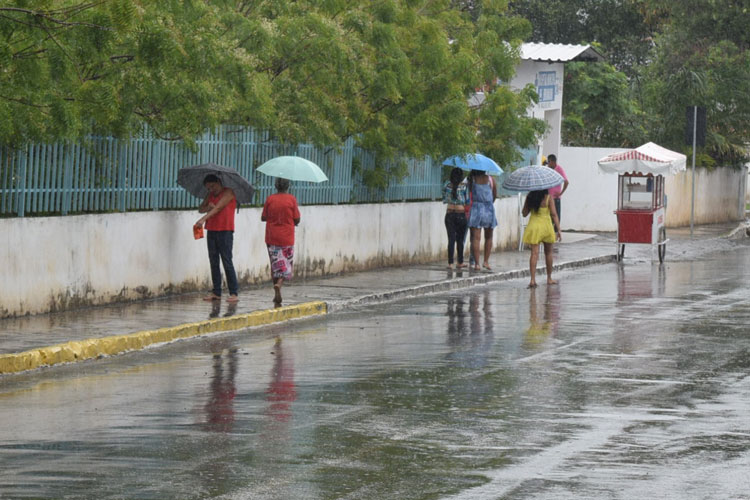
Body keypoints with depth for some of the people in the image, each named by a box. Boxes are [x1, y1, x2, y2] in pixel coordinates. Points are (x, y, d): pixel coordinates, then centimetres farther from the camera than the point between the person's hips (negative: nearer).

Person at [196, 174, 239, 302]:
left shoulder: (228, 193, -5)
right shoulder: (210, 195, 17)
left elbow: (218, 207, -18)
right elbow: (201, 209, 13)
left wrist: (203, 219, -28)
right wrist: (208, 207, -9)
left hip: (225, 231, -7)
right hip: (211, 230, 7)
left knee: (227, 262, -8)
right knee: (213, 262, 6)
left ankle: (234, 293, -7)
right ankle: (216, 293, 9)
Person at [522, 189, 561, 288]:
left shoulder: (529, 197, -2)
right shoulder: (548, 197, -9)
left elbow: (524, 213, 5)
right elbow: (554, 214, -11)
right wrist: (558, 230, -8)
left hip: (533, 225, 1)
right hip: (546, 225, -1)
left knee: (534, 253, -3)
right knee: (548, 253, 17)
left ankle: (533, 280, -17)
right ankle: (549, 278, 27)